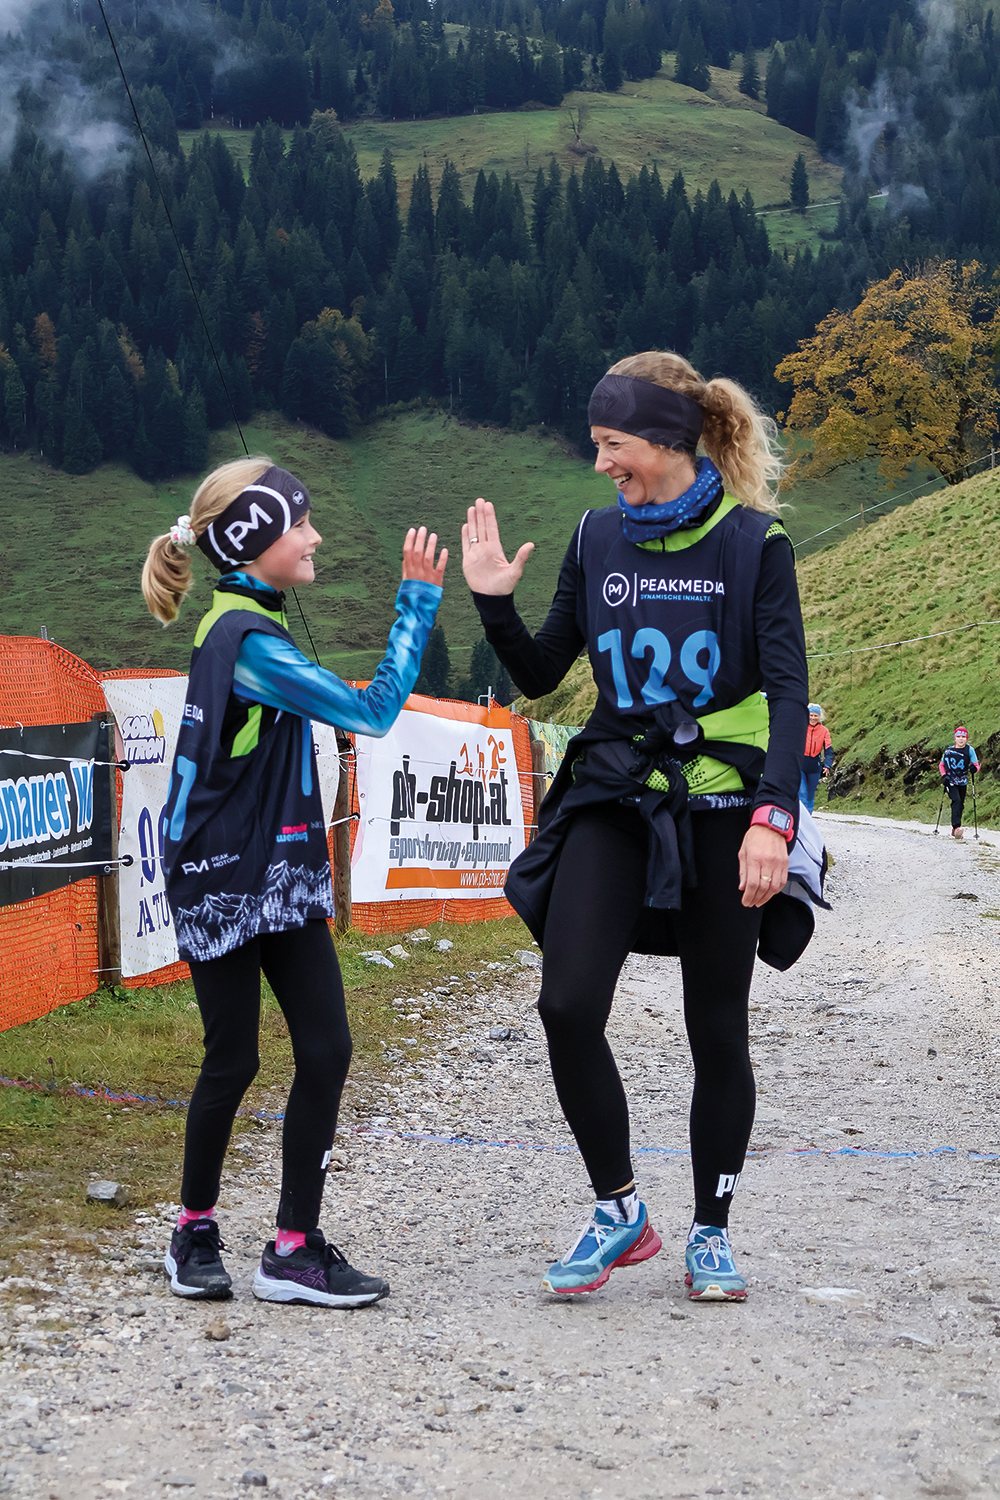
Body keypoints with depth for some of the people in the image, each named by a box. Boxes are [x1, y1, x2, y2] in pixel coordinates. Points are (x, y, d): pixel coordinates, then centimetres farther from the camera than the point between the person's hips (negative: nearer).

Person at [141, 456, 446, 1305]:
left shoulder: (244, 623, 12)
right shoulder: (248, 639, -19)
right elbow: (372, 711, -20)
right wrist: (419, 602, -15)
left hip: (281, 873, 9)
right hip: (224, 880, -9)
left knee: (326, 1050, 1)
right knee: (234, 1061, 3)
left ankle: (295, 1249, 7)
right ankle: (196, 1233, 24)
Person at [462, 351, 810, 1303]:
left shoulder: (752, 541, -5)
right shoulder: (598, 538, 6)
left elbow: (788, 690, -9)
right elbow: (540, 674, 12)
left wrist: (773, 817, -20)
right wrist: (493, 601, -5)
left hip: (720, 809, -3)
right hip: (614, 799, 3)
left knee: (717, 1029, 6)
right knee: (568, 1006, -11)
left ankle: (711, 1234, 22)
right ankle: (618, 1213, 7)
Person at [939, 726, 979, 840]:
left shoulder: (969, 750, -2)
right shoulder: (948, 750, -1)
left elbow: (977, 765, -5)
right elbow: (941, 764, 12)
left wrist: (974, 768, -28)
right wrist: (944, 775, -4)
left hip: (962, 783, 2)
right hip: (950, 782, -2)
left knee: (960, 806, 10)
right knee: (956, 801, -24)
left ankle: (955, 830, 25)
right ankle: (957, 827, -33)